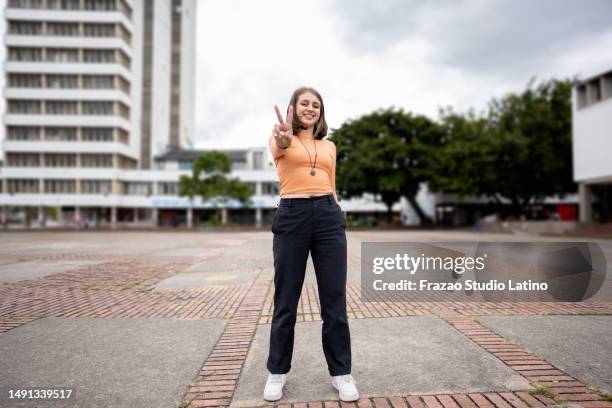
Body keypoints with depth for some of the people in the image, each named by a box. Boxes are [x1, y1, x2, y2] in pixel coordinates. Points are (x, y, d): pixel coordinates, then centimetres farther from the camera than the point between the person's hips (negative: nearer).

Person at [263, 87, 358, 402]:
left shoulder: (329, 146, 18)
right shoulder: (281, 139, 6)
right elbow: (279, 146, -21)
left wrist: (338, 222, 14)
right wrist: (283, 138, -45)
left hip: (328, 216, 3)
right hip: (292, 216, -3)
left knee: (334, 300, 5)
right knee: (286, 301, 6)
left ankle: (340, 372, 20)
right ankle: (277, 371, 24)